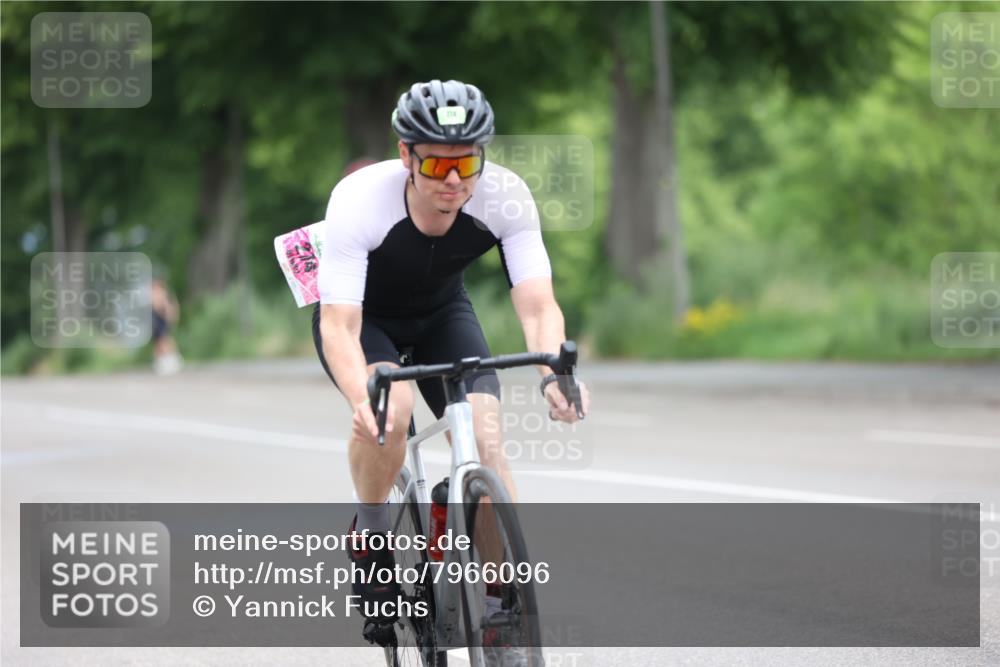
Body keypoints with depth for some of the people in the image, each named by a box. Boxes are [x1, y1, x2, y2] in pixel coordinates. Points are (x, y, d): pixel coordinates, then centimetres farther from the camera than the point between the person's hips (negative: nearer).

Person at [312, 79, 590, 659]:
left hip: (442, 313, 3)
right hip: (362, 314, -3)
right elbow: (339, 327, -40)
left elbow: (537, 305, -32)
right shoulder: (360, 199, -36)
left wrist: (556, 373, -54)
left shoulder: (506, 196, -29)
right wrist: (362, 399, -60)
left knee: (486, 437, -19)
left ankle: (505, 589, -6)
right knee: (389, 407, -33)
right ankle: (370, 539, -8)